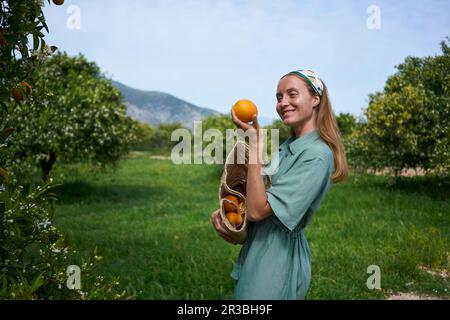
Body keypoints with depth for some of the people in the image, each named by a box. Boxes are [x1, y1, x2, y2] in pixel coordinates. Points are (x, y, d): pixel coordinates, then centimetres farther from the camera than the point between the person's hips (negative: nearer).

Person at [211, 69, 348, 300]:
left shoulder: (317, 155, -20)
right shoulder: (286, 147, 8)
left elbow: (257, 210, -23)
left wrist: (255, 145, -24)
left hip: (278, 257, -8)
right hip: (258, 248, 8)